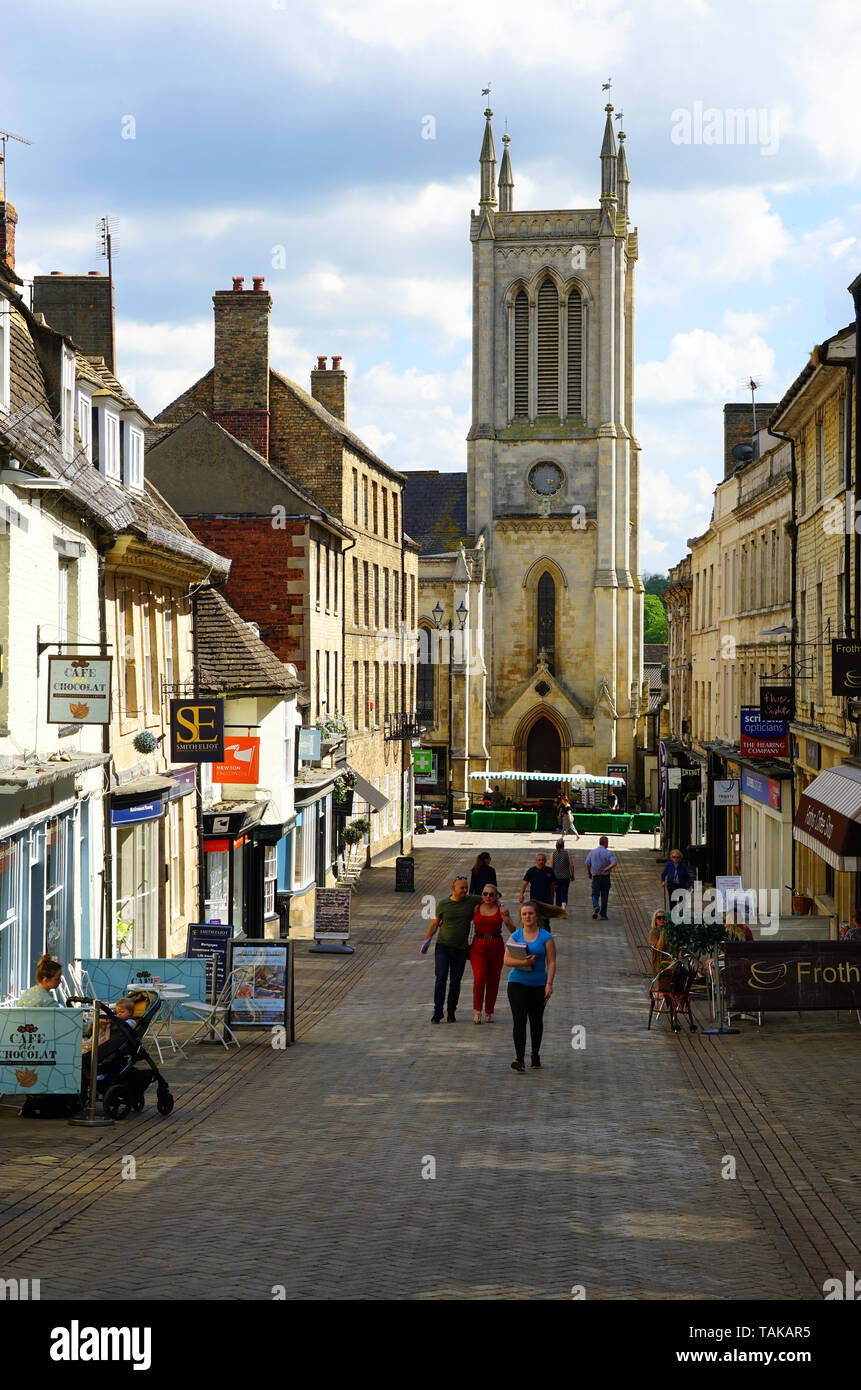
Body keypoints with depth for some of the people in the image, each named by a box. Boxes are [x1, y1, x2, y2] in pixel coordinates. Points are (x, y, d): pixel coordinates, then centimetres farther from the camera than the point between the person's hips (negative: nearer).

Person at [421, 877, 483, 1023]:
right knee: (441, 979, -9)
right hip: (443, 946, -1)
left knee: (455, 982, 4)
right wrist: (426, 941, 11)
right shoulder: (443, 904, 0)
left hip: (461, 949, 1)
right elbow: (435, 923, 10)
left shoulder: (471, 900, 2)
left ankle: (451, 1013, 14)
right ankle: (437, 1012, -1)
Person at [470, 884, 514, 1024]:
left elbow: (513, 930, 2)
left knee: (493, 981, 3)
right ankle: (477, 1011, -3)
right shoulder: (476, 908, 3)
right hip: (478, 947, -1)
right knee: (479, 978, -16)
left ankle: (489, 1013, 18)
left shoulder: (501, 909, 1)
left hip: (496, 948, 1)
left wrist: (507, 921, -18)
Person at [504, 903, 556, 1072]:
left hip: (538, 984, 0)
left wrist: (549, 984, -13)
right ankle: (519, 1059, -16)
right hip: (517, 983, 0)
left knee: (536, 1020, 12)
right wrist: (523, 962, -21)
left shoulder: (545, 937, -1)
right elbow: (507, 960, -3)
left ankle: (535, 1055, 30)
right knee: (519, 1020, -11)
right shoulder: (516, 936, 3)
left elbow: (551, 962, -4)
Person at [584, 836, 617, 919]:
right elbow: (614, 863, -21)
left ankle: (595, 907, -19)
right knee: (604, 896, 11)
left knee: (595, 895, 11)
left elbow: (587, 864, 3)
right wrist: (606, 869, -24)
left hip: (596, 877, 1)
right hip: (606, 877, -1)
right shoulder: (609, 853, -5)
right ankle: (603, 915, 11)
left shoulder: (592, 852, 2)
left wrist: (589, 873, 19)